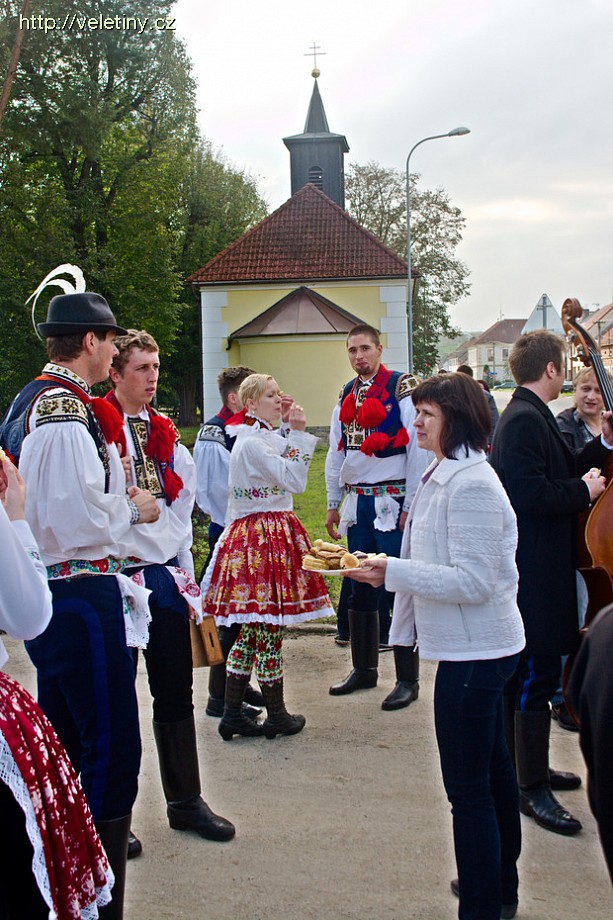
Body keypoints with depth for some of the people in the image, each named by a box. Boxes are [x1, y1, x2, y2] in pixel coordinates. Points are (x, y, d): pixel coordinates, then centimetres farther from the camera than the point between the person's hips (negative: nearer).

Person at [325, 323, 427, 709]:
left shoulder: (402, 388, -6)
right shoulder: (346, 395, 13)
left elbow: (418, 449, -10)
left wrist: (412, 507, -13)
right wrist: (334, 504, 16)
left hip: (392, 503, -6)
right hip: (357, 504, 6)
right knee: (360, 589, 12)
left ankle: (408, 679, 3)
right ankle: (364, 669, 24)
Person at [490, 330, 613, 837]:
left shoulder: (533, 416, 15)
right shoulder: (524, 420, -18)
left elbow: (562, 470, 17)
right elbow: (531, 494, -27)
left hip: (541, 569, 11)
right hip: (534, 573, -11)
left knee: (533, 673, 19)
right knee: (538, 676, -3)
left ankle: (533, 767, 32)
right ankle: (533, 789, 7)